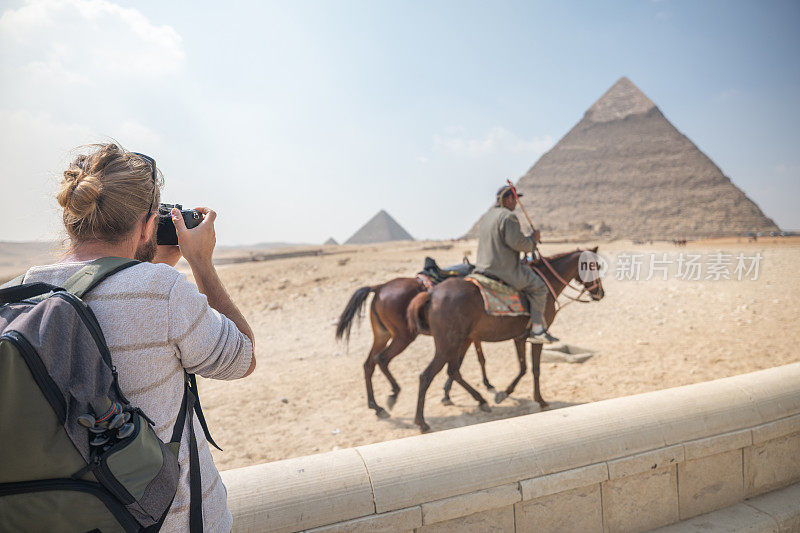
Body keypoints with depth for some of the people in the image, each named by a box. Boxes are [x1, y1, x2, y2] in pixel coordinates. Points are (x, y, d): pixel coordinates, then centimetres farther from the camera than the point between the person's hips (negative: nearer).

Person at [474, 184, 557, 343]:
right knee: (539, 287, 1)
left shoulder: (485, 217, 16)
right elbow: (518, 243, -20)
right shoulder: (508, 216, -14)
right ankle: (537, 330, -4)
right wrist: (533, 239, -1)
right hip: (505, 271, -10)